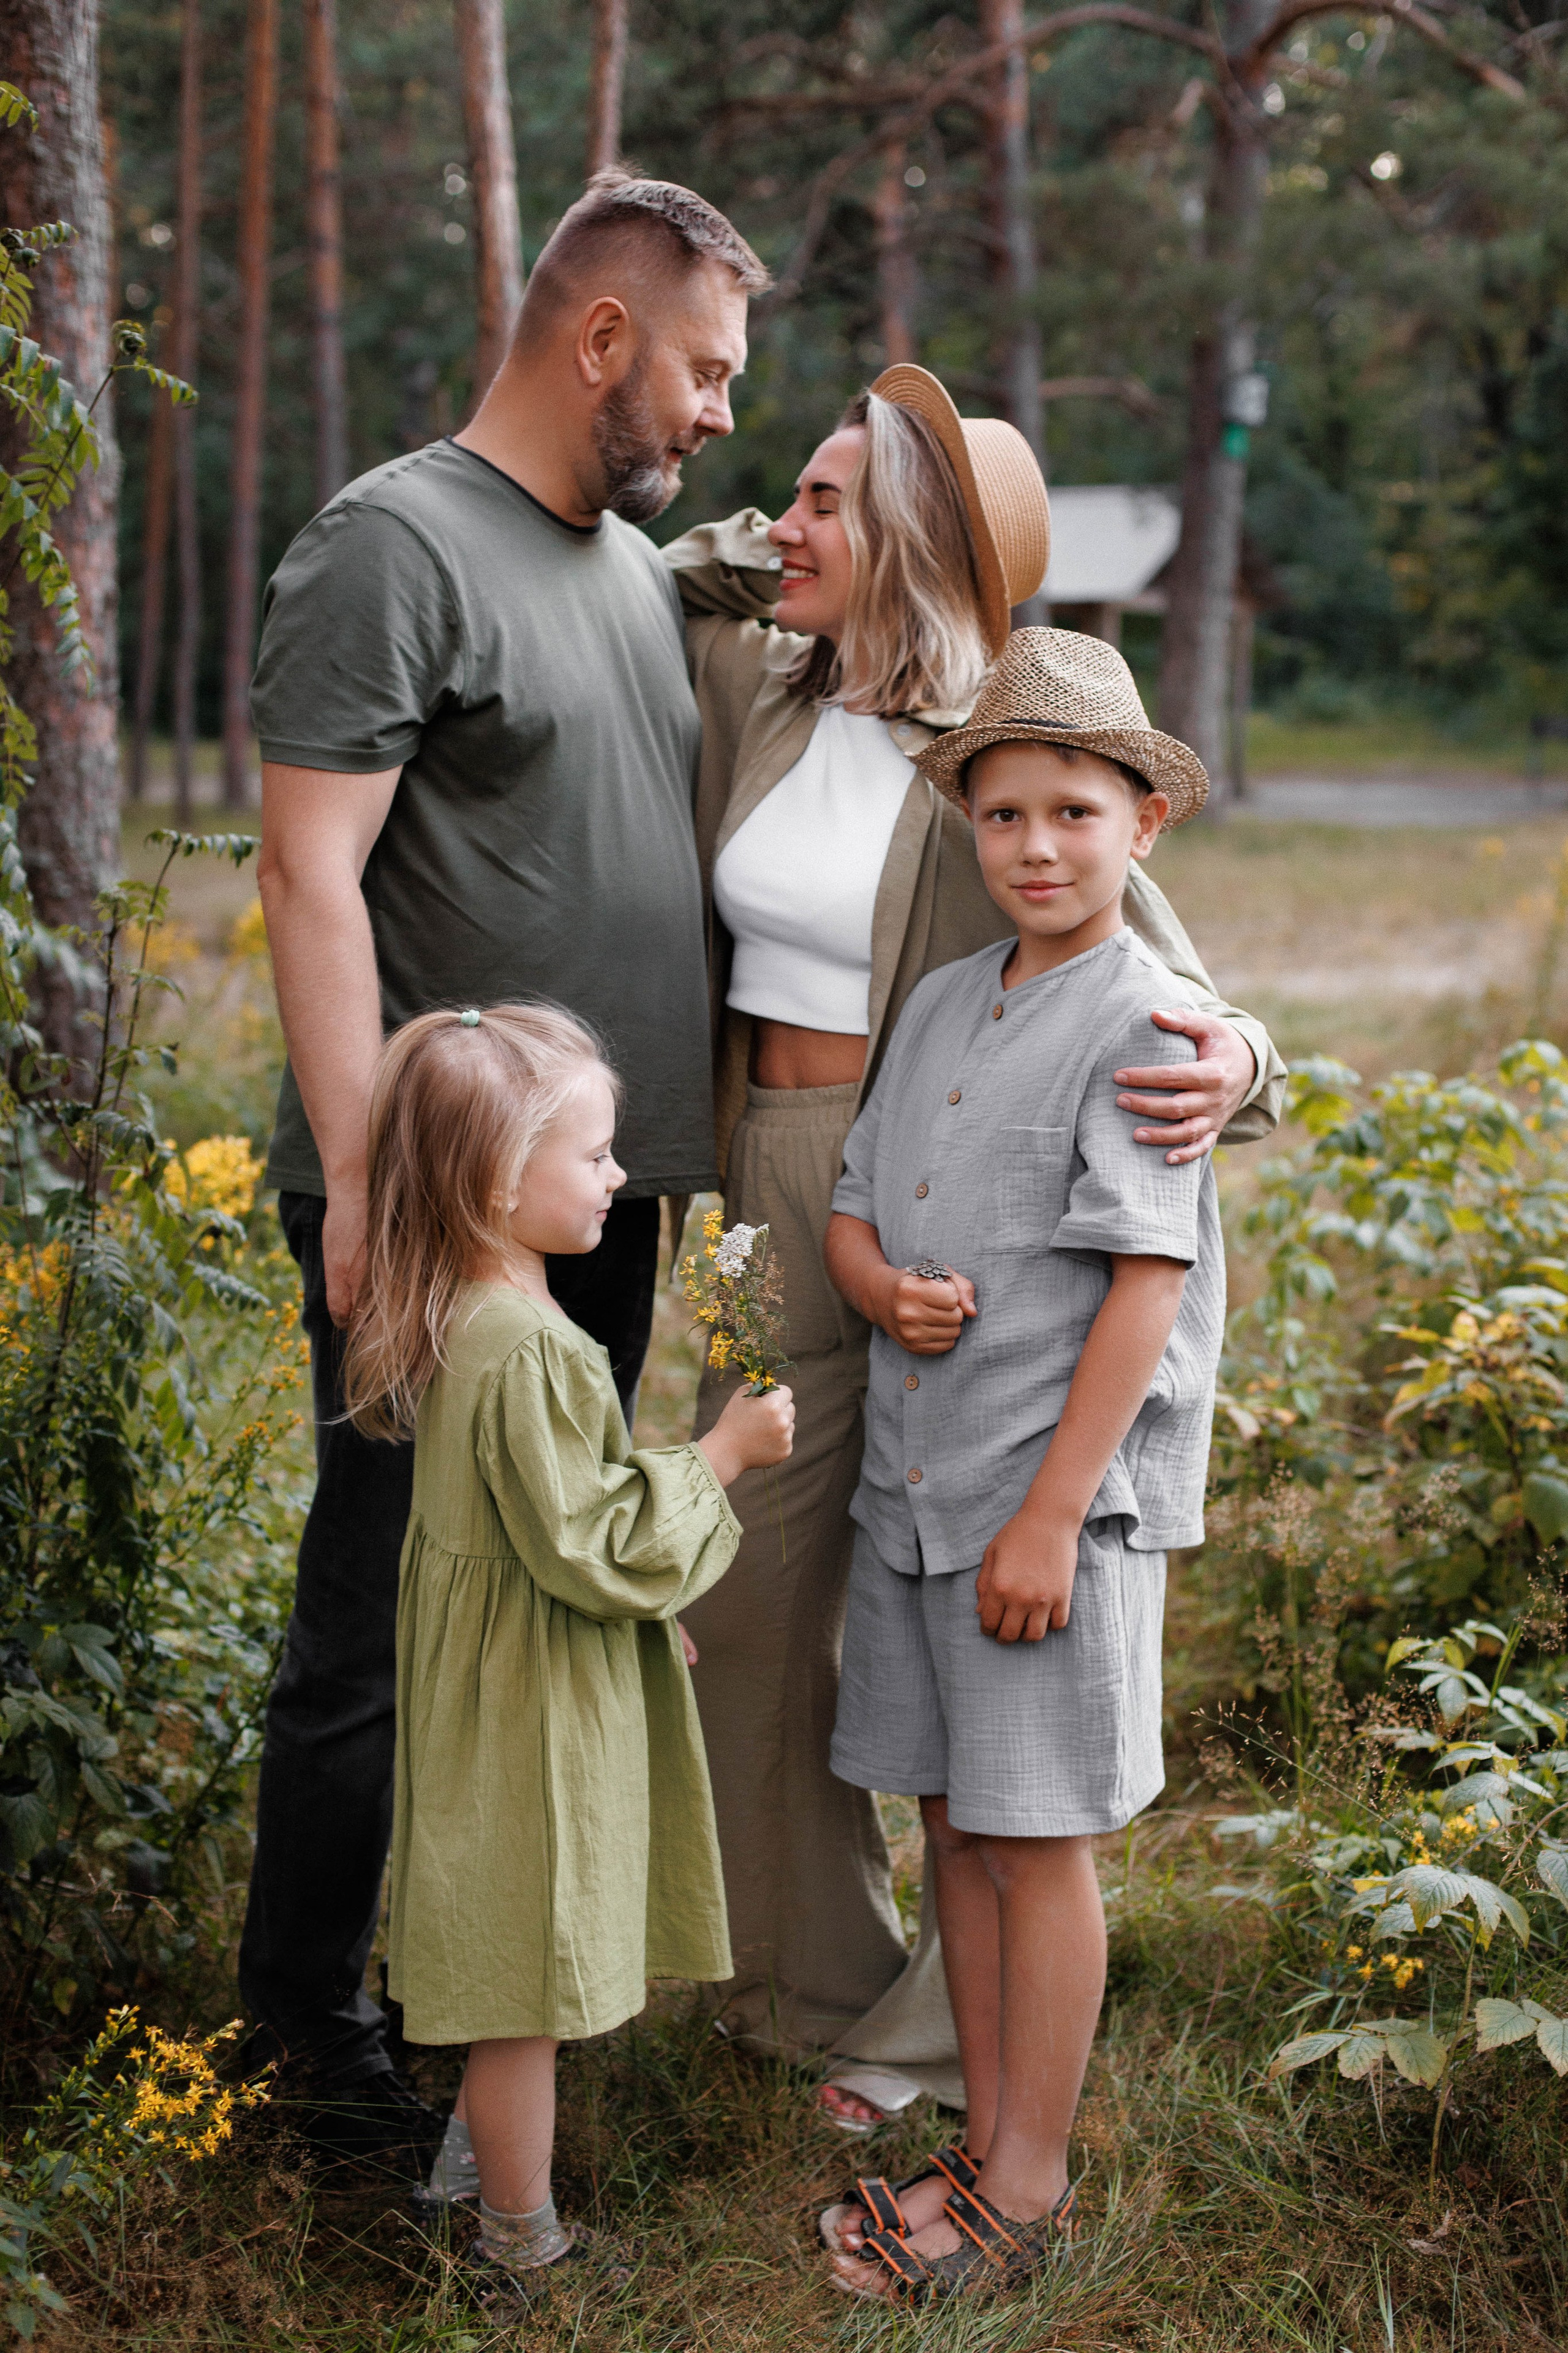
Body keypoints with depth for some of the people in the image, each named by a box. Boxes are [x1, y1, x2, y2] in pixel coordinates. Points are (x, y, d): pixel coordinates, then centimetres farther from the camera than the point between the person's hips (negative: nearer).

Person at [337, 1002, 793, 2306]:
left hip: (503, 1692, 10)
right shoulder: (527, 1352, -26)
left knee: (521, 1992, 20)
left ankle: (506, 2203, 32)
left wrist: (647, 1608, 22)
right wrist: (717, 1458, -14)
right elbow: (593, 1548, -24)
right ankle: (522, 2250, 18)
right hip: (533, 1717, -10)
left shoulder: (473, 1319, 6)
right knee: (527, 1993, 5)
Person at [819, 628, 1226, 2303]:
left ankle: (1029, 2185, 15)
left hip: (1062, 1490, -7)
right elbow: (852, 1209, 15)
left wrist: (1051, 1513, -18)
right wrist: (883, 1288, -10)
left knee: (1035, 1838, 1)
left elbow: (1147, 1281, -16)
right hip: (910, 1477, 7)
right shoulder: (940, 1006, 10)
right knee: (953, 1821, 13)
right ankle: (987, 2141, 27)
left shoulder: (1136, 1024, -11)